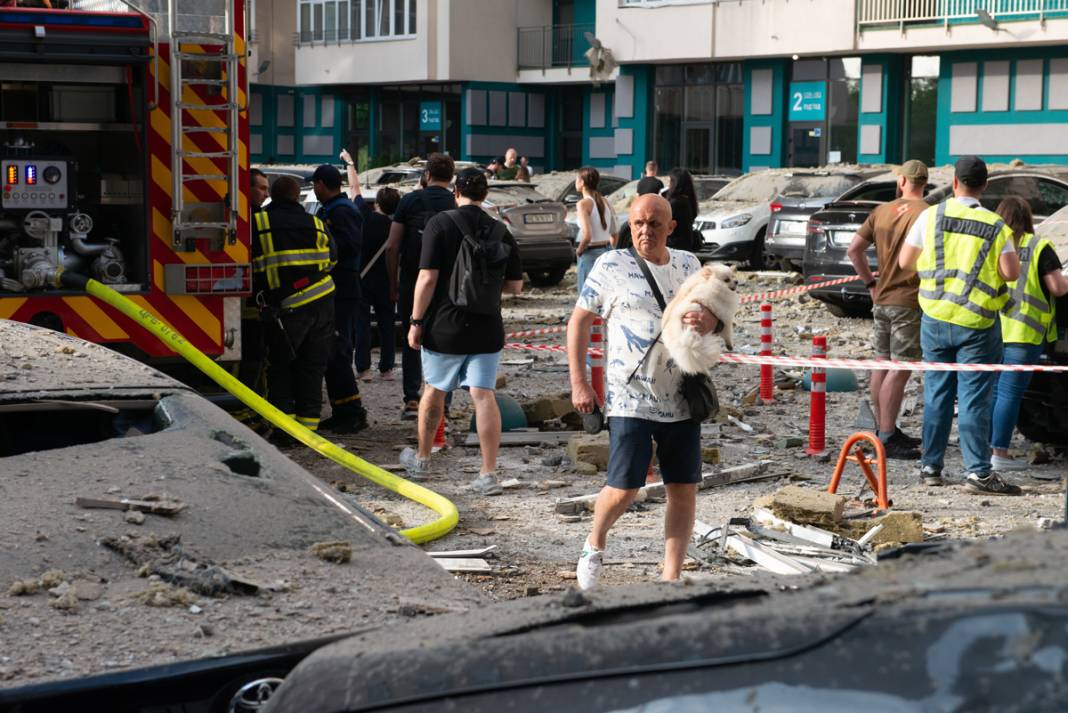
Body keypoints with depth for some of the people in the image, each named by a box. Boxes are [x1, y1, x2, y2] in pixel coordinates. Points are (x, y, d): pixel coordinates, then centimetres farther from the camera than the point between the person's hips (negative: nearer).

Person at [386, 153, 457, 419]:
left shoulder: (410, 201, -2)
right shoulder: (457, 205, -2)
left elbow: (392, 247, -4)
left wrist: (393, 283, 6)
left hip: (412, 282, 0)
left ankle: (412, 399, 3)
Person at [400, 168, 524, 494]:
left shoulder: (440, 224, -9)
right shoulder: (501, 231, 2)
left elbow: (428, 278, -15)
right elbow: (515, 285, 7)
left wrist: (416, 322, -9)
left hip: (445, 326, -2)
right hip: (486, 330, 2)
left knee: (434, 391, 16)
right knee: (484, 396, -1)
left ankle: (421, 458, 34)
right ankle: (489, 473, -7)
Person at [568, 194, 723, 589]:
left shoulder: (688, 264, 9)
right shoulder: (613, 266, -3)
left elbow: (716, 310, 19)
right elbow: (579, 320, 2)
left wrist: (710, 319, -8)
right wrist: (579, 382, -5)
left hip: (682, 400, 4)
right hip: (631, 399, -4)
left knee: (684, 490, 3)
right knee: (624, 488, -7)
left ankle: (671, 579, 13)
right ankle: (595, 543, 24)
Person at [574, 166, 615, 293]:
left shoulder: (583, 203, -13)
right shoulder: (604, 202, 8)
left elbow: (587, 236, -23)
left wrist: (579, 250, -7)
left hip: (590, 255, -7)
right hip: (607, 252, 7)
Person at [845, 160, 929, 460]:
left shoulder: (882, 211, 9)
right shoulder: (925, 213, -13)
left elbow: (854, 249, 9)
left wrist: (870, 283, 14)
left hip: (881, 299, 8)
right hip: (908, 302, -8)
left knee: (882, 364, 15)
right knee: (900, 369, -7)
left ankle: (884, 429, 26)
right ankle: (887, 438, -8)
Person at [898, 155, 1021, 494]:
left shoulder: (931, 216, -2)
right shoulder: (995, 226, -5)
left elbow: (905, 262, 2)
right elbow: (1011, 273, -10)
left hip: (935, 320, 2)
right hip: (977, 325, -2)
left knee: (937, 395, 11)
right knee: (974, 399, -1)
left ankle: (930, 466, 16)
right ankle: (978, 472, -5)